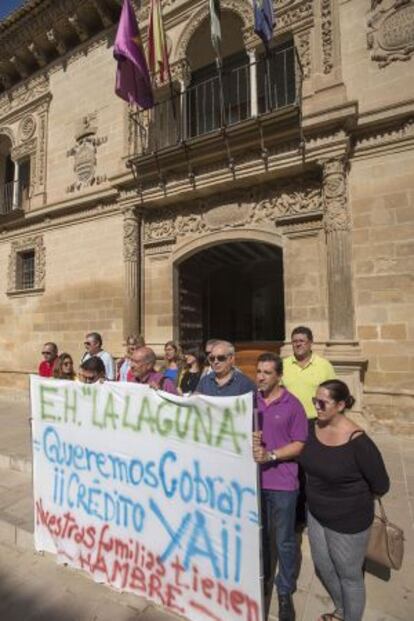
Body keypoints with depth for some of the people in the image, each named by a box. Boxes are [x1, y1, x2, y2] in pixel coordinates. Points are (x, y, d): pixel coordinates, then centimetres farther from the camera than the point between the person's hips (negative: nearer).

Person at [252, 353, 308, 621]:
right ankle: (262, 582, 46)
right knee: (259, 535, 22)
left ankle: (285, 592, 37)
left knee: (284, 541, 14)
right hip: (254, 479, 4)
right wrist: (248, 440, -15)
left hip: (282, 483, -3)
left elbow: (300, 444, -10)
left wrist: (271, 455, -21)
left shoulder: (292, 404, -12)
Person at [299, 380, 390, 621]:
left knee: (349, 576, 18)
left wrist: (354, 497, -2)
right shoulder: (312, 428, -13)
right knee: (323, 566, 27)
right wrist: (320, 493, 0)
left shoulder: (358, 441, -29)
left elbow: (381, 486, -16)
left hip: (348, 521, -6)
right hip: (316, 514, 6)